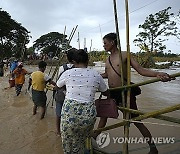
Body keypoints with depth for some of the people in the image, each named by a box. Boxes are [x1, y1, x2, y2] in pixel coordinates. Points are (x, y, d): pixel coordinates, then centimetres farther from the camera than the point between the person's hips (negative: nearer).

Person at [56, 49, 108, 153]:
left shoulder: (68, 73, 2)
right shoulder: (96, 75, 4)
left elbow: (57, 86, 22)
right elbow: (106, 93, 19)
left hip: (69, 112, -1)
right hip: (88, 114, 2)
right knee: (80, 144, 24)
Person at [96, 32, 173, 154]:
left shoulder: (125, 55, -8)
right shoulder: (108, 59, 10)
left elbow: (141, 70, -14)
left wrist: (157, 74, -31)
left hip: (125, 93, -6)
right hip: (112, 94, 6)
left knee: (135, 120, 3)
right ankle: (95, 136, 41)